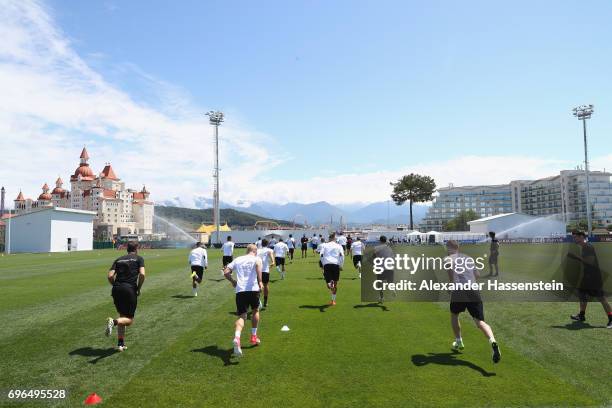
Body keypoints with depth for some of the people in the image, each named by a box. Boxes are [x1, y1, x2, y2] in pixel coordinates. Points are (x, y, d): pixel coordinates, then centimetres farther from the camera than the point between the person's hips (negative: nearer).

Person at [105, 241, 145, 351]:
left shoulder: (118, 260, 16)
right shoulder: (139, 259, 6)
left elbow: (110, 276, 3)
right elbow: (142, 274, -10)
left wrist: (116, 286, 17)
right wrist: (139, 288, 3)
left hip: (117, 289, 5)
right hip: (130, 289, -5)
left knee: (122, 316, 20)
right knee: (129, 320, 5)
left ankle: (120, 344, 16)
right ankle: (113, 321, -25)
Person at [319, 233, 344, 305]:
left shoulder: (324, 245, 13)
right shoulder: (339, 246, 11)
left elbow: (321, 255, 3)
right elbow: (342, 255, -3)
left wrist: (323, 265, 12)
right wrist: (341, 266, 3)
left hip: (327, 264, 0)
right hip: (336, 265, 0)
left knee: (328, 282, 2)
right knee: (335, 283, 13)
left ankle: (330, 285, -36)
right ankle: (333, 300, 16)